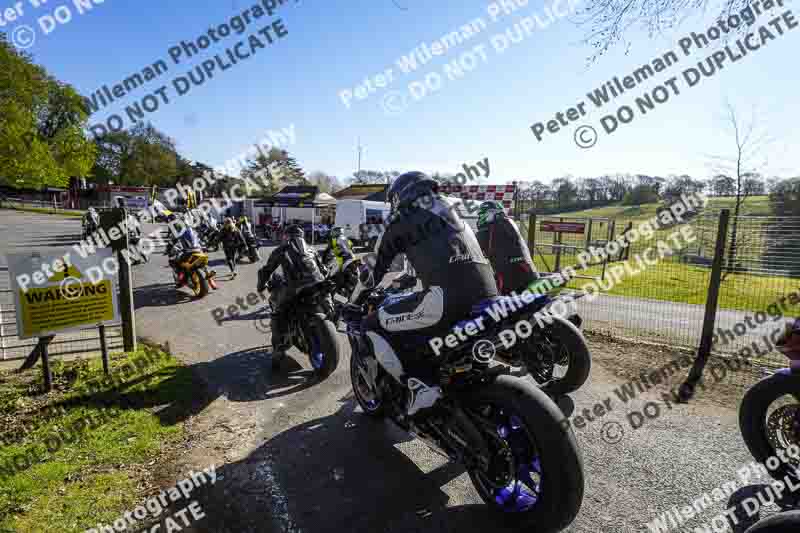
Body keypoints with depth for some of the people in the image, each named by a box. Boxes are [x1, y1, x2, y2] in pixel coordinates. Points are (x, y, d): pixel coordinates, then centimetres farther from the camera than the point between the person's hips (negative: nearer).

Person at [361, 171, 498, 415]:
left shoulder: (404, 215, 13)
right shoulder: (452, 213, 33)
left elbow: (377, 262, 19)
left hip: (447, 297, -8)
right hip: (487, 295, 8)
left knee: (372, 328, 3)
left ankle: (420, 387, -8)